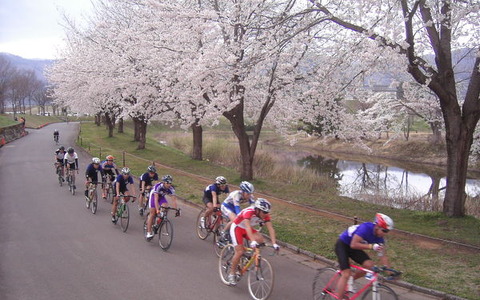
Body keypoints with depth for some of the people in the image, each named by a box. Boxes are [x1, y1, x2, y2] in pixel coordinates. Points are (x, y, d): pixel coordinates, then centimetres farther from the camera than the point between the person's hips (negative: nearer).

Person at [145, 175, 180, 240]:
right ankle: (149, 233, -4)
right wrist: (157, 209, -51)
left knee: (165, 206, -26)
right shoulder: (158, 186, -37)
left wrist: (176, 210, -37)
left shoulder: (171, 188, -26)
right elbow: (156, 199, -42)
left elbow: (174, 200, -28)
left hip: (161, 196, 3)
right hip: (153, 195, -3)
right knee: (152, 213, -10)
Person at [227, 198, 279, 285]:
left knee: (260, 239, -21)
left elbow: (271, 229, -23)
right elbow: (247, 227, -48)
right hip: (237, 228, -6)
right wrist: (252, 241, -61)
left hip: (249, 229, 6)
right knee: (240, 252, -15)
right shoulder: (248, 212, -36)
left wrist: (274, 243, -35)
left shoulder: (265, 215, -18)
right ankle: (232, 274, 0)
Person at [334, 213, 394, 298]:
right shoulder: (366, 228, -32)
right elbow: (353, 244, -38)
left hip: (353, 249, 7)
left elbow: (383, 256, -5)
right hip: (342, 245, -7)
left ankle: (351, 279, 10)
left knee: (369, 265, -14)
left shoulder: (379, 237, -11)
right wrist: (371, 246, -46)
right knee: (346, 274, -17)